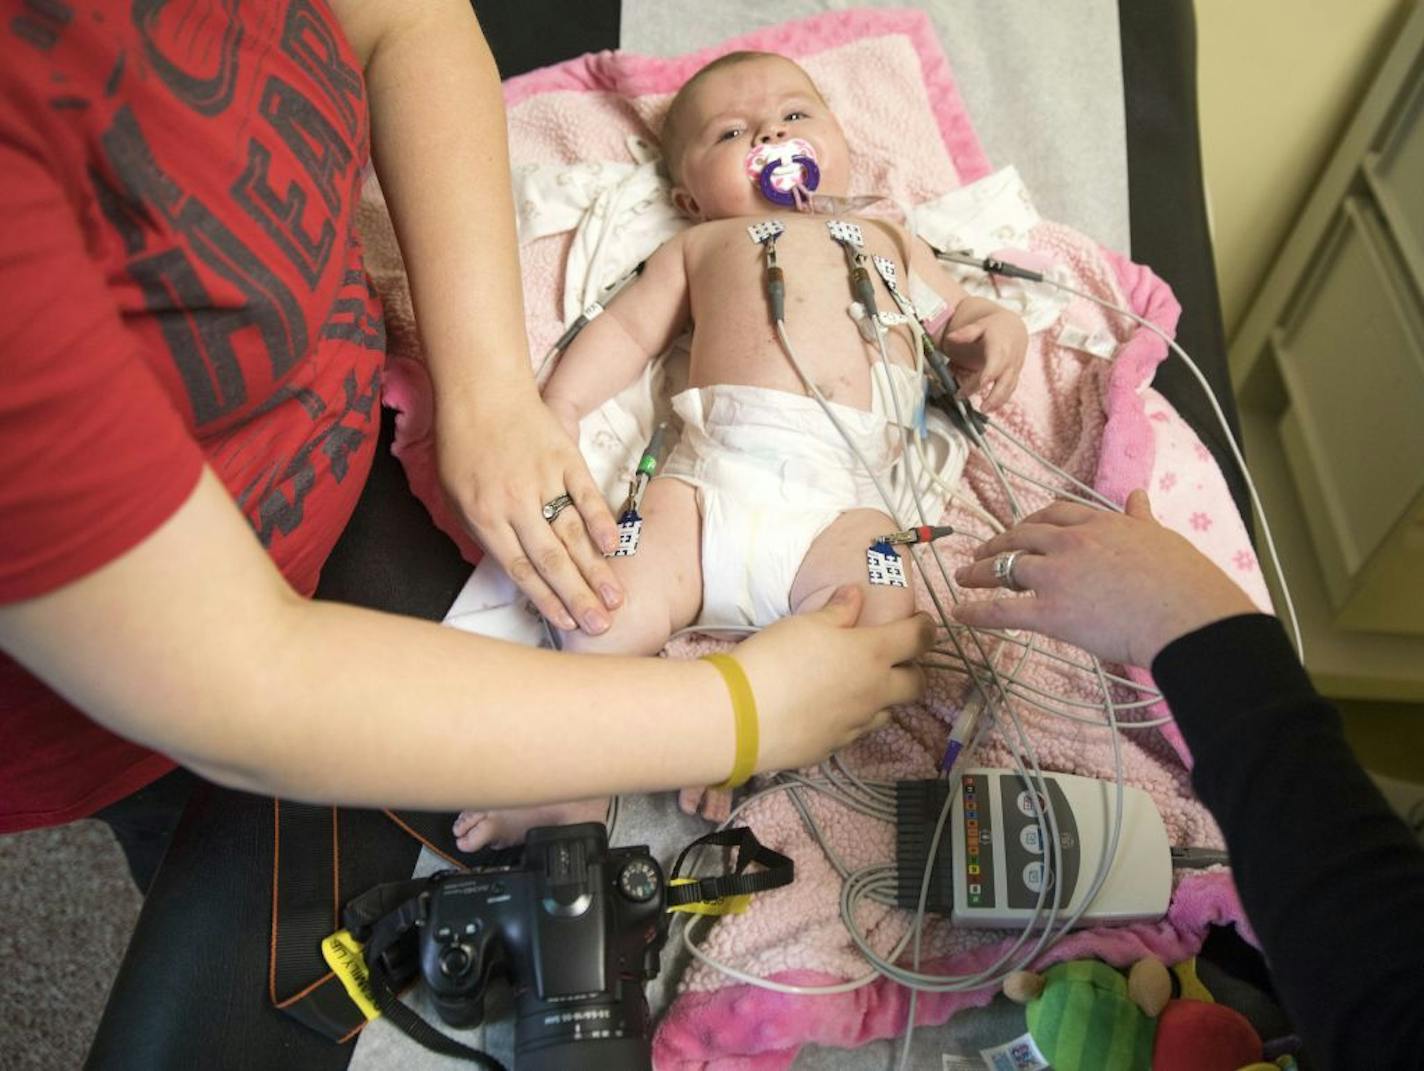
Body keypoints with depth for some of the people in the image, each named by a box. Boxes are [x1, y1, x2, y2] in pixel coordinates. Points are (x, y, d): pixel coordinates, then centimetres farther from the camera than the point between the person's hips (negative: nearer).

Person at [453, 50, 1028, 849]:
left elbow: (960, 315, 35)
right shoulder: (703, 244, 32)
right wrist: (559, 405, 7)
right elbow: (627, 329, 23)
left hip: (839, 491, 1)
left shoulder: (887, 240, 36)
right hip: (713, 462, 0)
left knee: (881, 621, -28)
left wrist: (998, 327, 9)